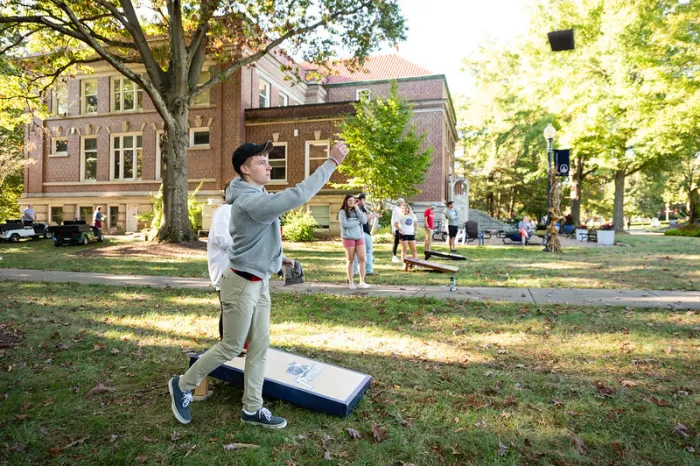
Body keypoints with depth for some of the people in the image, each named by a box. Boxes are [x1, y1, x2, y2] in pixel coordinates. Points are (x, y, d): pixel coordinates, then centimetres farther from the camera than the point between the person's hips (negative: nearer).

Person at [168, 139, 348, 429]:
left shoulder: (257, 197, 7)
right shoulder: (250, 202, -26)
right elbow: (298, 195, -35)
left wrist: (278, 257, 19)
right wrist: (332, 162, -30)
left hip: (259, 283, 9)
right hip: (242, 284, -9)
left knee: (259, 346, 11)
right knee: (231, 348, 6)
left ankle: (252, 409, 23)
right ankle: (183, 385, 28)